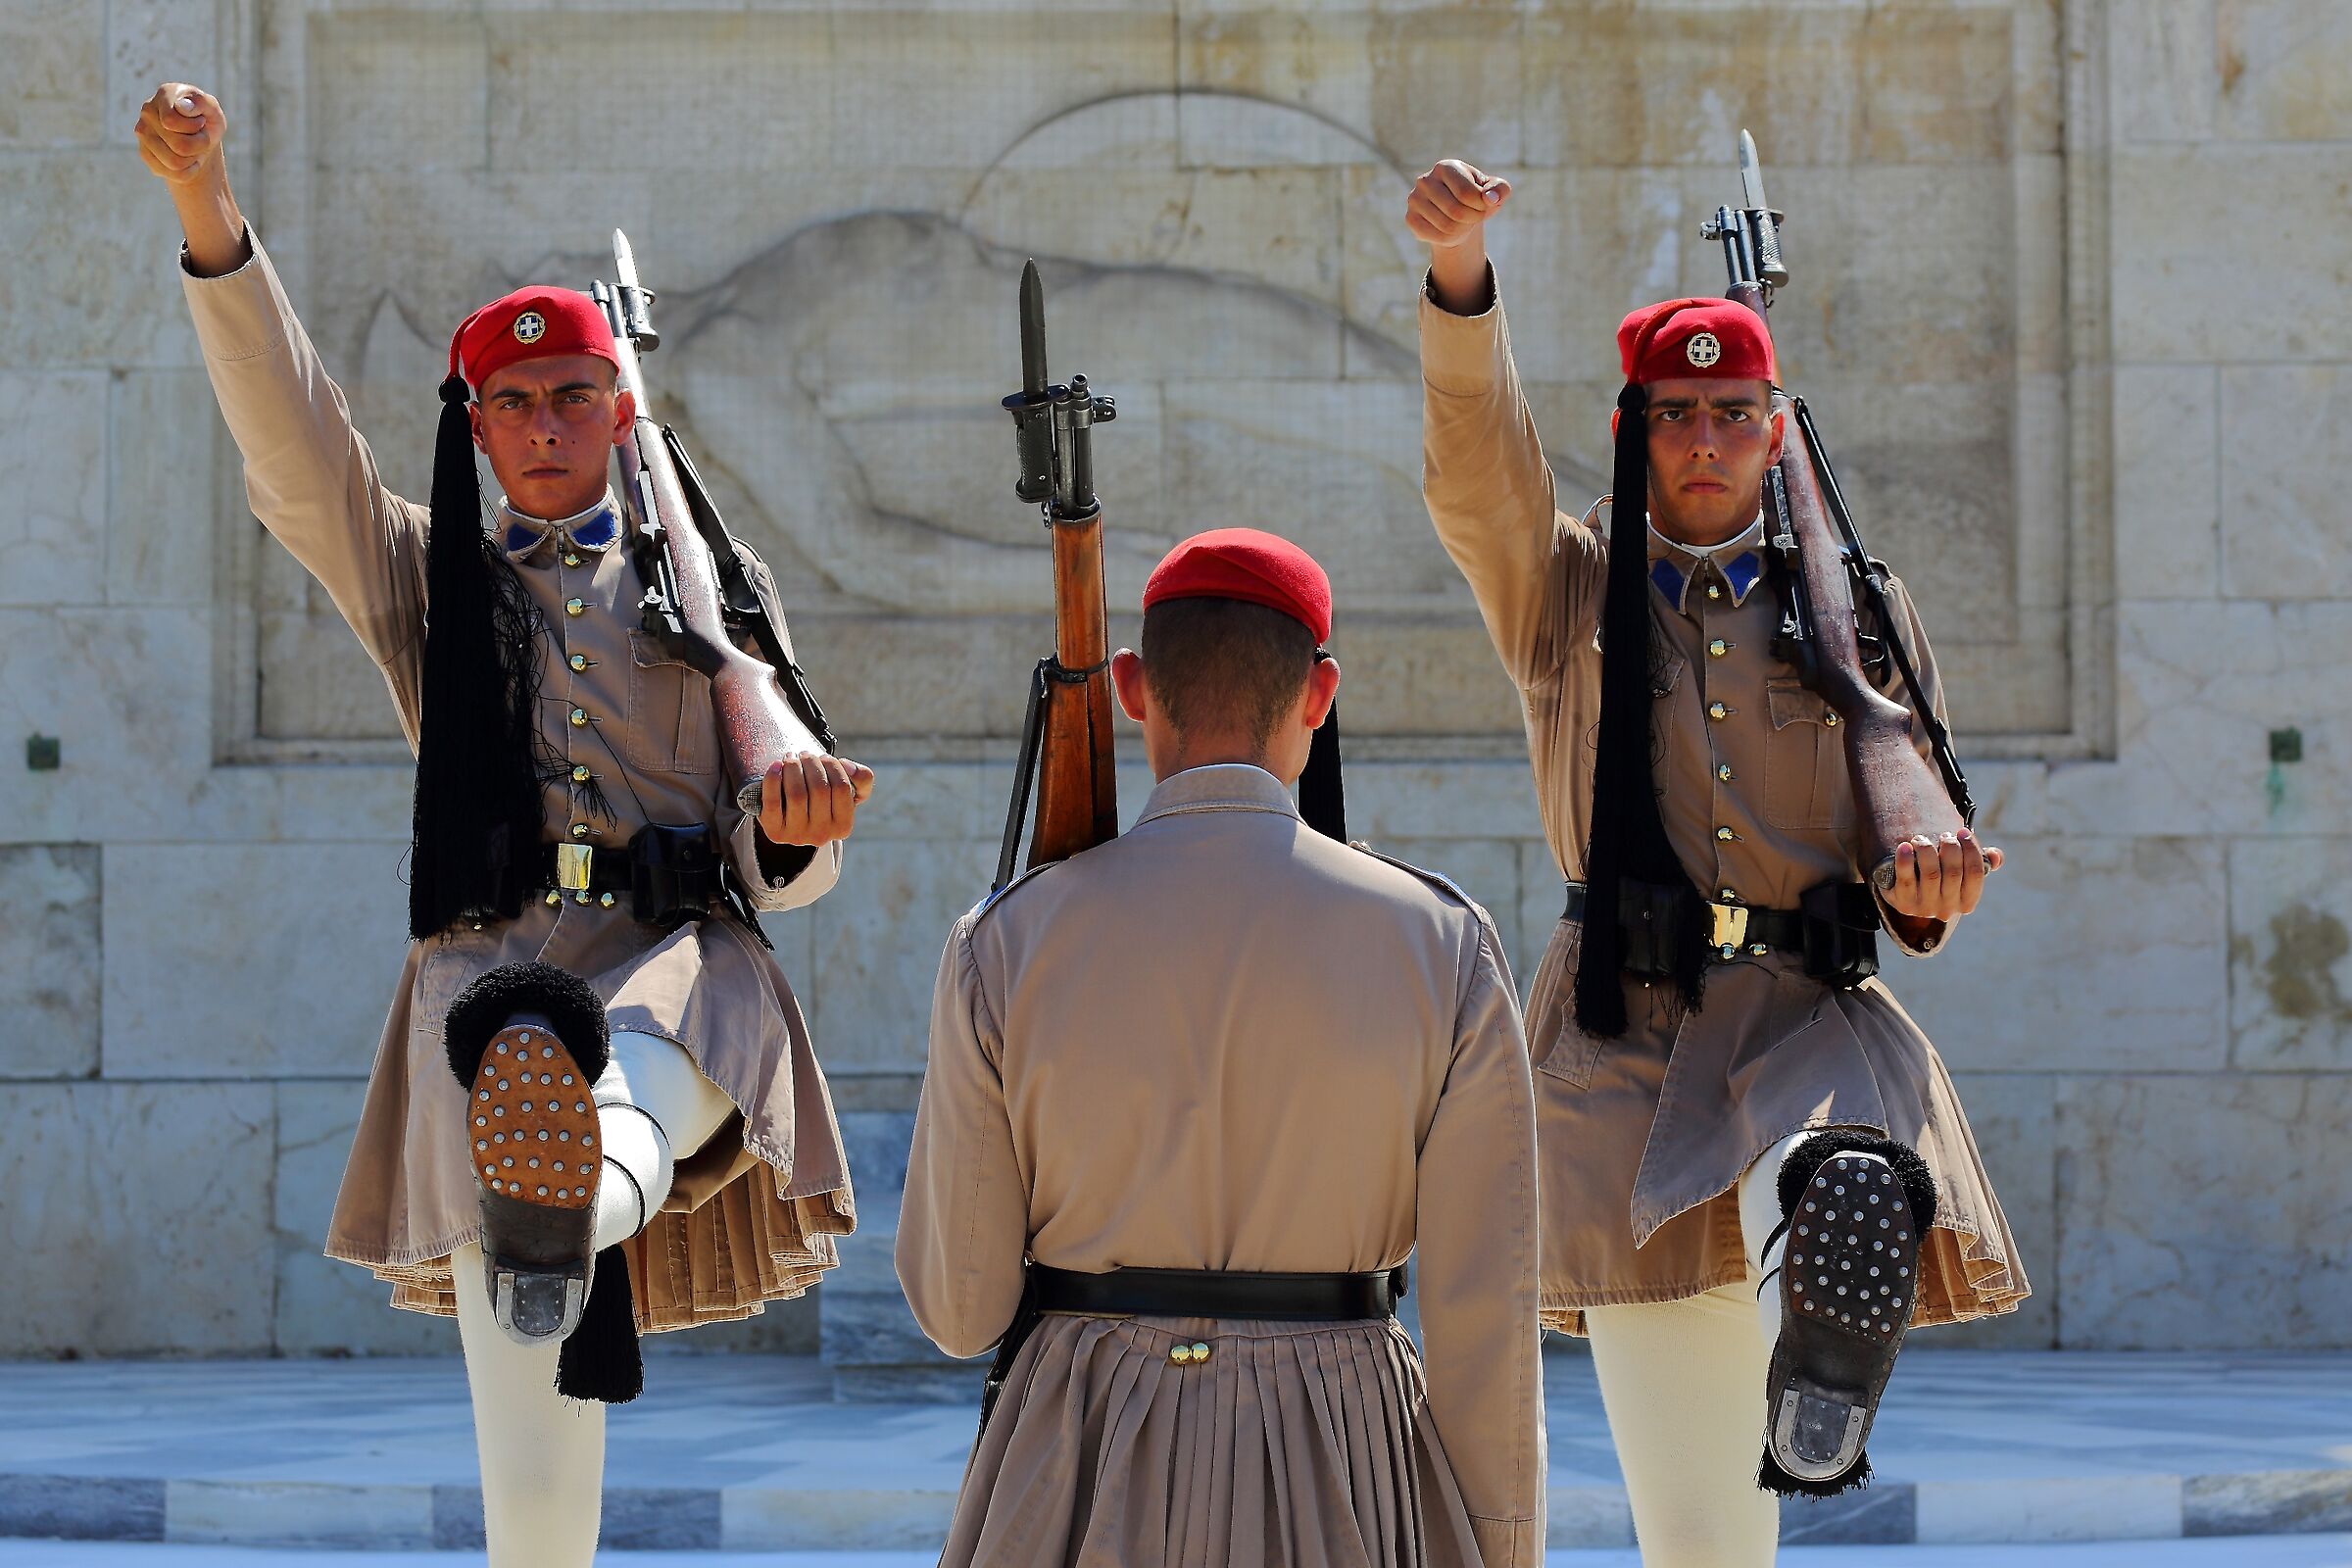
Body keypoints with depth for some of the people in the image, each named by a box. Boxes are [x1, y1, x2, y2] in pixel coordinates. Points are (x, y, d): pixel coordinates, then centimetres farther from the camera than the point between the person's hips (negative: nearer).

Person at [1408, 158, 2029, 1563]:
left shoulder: (1857, 610, 10)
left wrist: (1923, 893, -14)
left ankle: (1816, 1425, -13)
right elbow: (1478, 458, -12)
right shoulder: (1567, 592, 6)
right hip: (1625, 1036, 0)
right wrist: (1460, 268, -30)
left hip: (1814, 1022, 0)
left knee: (1856, 1204, -38)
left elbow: (1913, 825, 12)